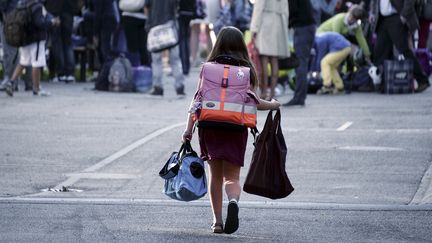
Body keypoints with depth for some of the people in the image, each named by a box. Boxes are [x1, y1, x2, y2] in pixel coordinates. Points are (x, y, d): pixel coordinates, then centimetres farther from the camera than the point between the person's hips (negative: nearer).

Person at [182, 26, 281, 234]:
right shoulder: (247, 71, 3)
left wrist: (189, 128, -3)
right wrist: (273, 105, 20)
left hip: (210, 127, 0)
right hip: (236, 129, 0)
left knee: (215, 175, 15)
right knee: (232, 176, 4)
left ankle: (217, 221, 13)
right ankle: (233, 202, -29)